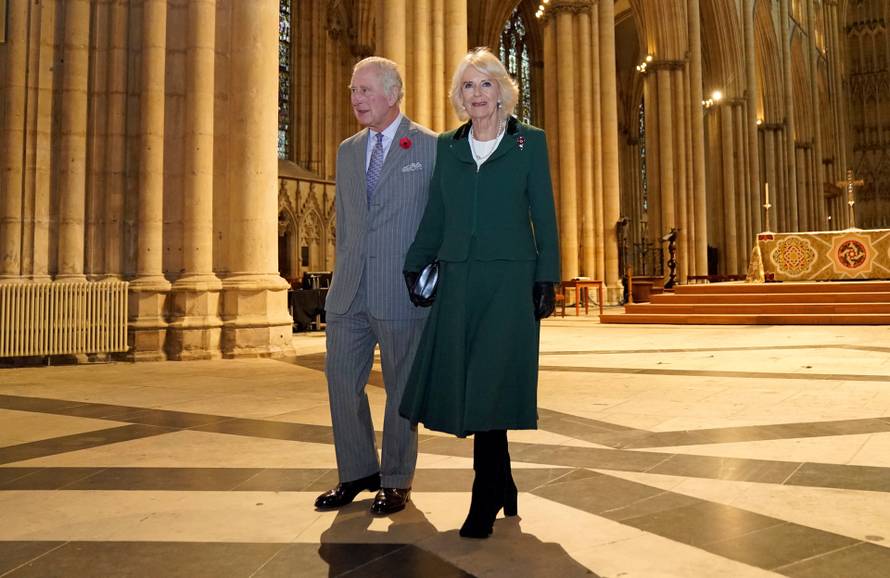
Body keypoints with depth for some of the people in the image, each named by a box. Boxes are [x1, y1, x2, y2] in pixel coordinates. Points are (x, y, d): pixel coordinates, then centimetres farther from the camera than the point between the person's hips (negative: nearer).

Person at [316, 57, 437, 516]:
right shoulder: (348, 151, 15)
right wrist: (342, 275, 15)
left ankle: (396, 481, 22)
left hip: (402, 291, -5)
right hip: (349, 290, 6)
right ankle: (358, 471, 26)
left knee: (400, 387, 6)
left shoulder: (431, 148, -2)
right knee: (341, 379, 8)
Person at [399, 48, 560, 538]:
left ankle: (485, 501, 7)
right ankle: (502, 486, 24)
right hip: (457, 279, 4)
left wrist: (547, 278, -5)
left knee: (491, 385, -6)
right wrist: (413, 266, 6)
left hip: (509, 278, -3)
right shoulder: (447, 146, 14)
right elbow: (435, 217, 15)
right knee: (462, 383, 5)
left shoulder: (529, 142, 5)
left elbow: (544, 216, 2)